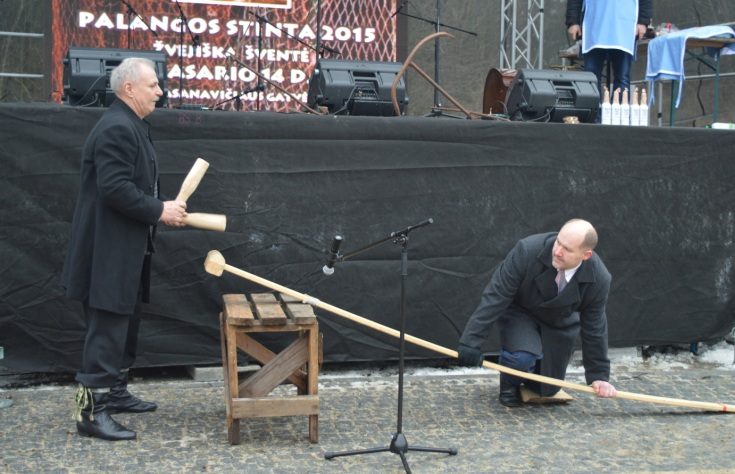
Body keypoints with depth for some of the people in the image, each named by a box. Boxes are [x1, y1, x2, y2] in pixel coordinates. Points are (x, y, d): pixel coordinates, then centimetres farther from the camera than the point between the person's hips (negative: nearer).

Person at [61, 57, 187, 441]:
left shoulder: (130, 126, 16)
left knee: (125, 326, 20)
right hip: (109, 253, -11)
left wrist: (164, 209, 8)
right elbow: (114, 188, -27)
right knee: (106, 330, -7)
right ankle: (91, 412, -1)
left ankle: (115, 392, 32)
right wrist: (159, 210, -19)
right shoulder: (116, 128, -19)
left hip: (125, 251, 11)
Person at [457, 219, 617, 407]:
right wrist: (471, 341, -32)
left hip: (559, 322, 3)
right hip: (518, 312, -3)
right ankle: (509, 385, 2)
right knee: (522, 356, -33)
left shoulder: (599, 280, -26)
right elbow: (495, 297, -29)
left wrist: (599, 376, -8)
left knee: (547, 389, 3)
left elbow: (594, 328, -11)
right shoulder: (528, 251, -34)